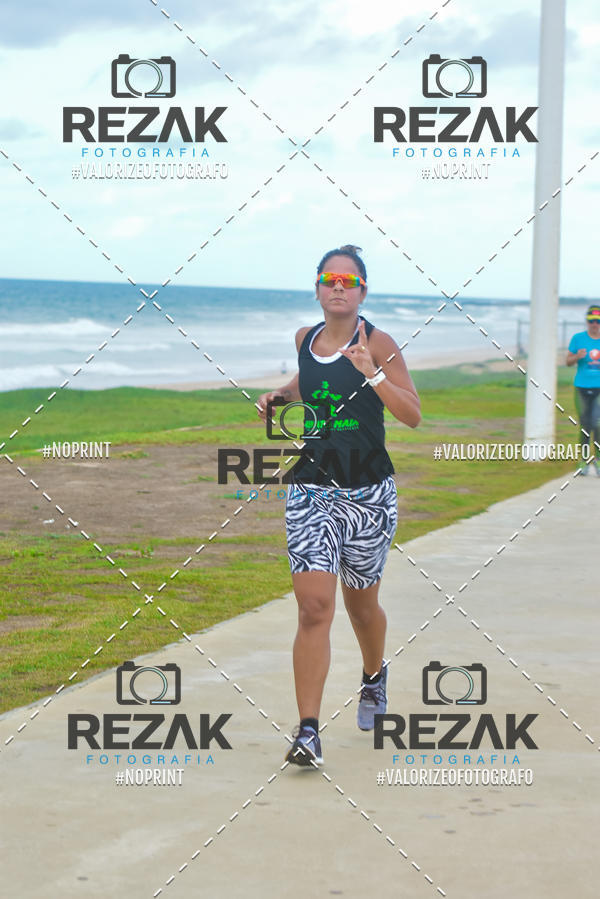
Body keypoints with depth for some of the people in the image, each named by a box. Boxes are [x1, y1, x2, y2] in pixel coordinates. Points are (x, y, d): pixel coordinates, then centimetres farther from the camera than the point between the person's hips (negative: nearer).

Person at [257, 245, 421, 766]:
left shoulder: (377, 343, -7)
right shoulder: (305, 339, 7)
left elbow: (413, 416, -12)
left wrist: (372, 372, -24)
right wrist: (280, 396, 11)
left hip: (369, 495, -2)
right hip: (311, 491, 2)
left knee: (360, 604, 16)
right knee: (314, 607, -13)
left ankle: (374, 675, 49)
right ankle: (308, 731, -13)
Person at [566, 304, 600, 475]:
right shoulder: (578, 338, 1)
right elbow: (568, 361, 5)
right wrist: (577, 357, -16)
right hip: (582, 388, 1)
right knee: (585, 425, 6)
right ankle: (584, 460, 18)